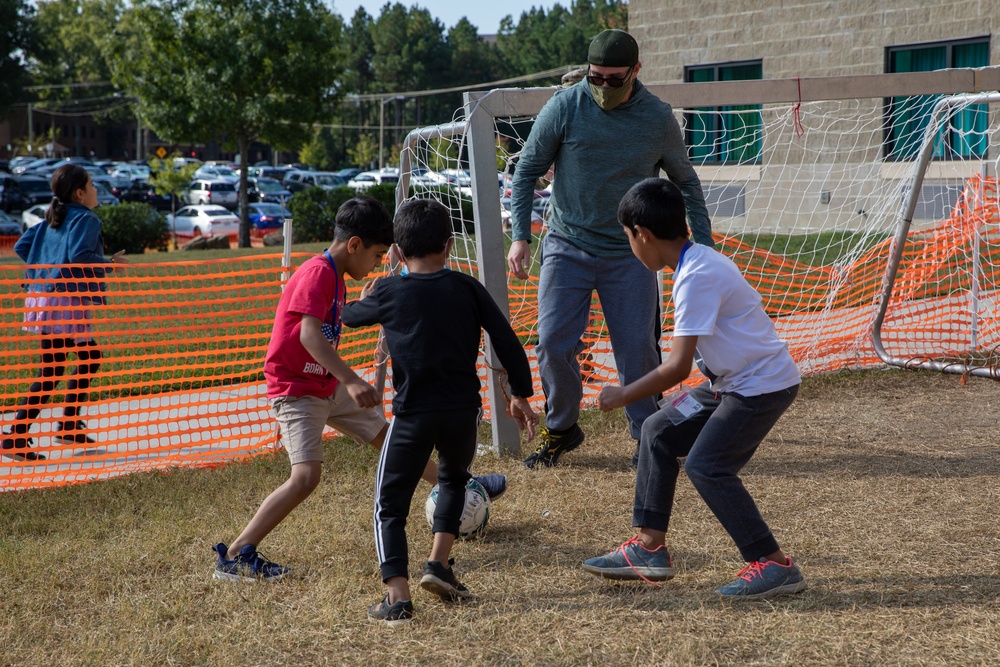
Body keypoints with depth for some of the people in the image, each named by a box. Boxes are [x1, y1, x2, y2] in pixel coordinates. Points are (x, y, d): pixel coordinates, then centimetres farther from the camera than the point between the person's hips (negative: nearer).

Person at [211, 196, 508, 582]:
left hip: (329, 386, 10)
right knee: (306, 475, -20)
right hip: (297, 390, -10)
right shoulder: (317, 273, -21)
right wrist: (351, 381, -45)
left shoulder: (336, 276, 9)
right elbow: (308, 333, -35)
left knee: (386, 435, 20)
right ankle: (233, 556, -16)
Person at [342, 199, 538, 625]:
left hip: (413, 414, -2)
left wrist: (364, 300, 45)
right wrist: (521, 395, 14)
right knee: (453, 479, 30)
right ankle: (439, 563, 17)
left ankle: (397, 596, -9)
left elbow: (349, 316, 22)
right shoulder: (467, 288, 4)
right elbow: (507, 342, 3)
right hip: (463, 410, 2)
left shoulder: (388, 293, 2)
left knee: (390, 505, 6)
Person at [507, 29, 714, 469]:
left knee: (637, 349, -2)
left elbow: (686, 182, 9)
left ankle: (647, 436, 16)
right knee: (554, 343, -5)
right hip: (567, 247, 0)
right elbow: (527, 170, 0)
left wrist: (704, 245, 3)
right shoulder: (564, 107, -8)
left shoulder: (658, 119, -5)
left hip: (630, 254, 0)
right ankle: (561, 429, 17)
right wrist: (520, 236, -9)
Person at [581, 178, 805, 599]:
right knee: (659, 432, 12)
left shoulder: (697, 276, -23)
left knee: (706, 465, -17)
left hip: (764, 384, -10)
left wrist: (623, 396, -15)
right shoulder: (700, 260, 7)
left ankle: (774, 565, -10)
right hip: (733, 381, 10)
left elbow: (678, 367, -26)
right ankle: (649, 548, 16)